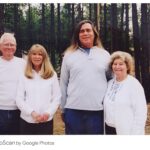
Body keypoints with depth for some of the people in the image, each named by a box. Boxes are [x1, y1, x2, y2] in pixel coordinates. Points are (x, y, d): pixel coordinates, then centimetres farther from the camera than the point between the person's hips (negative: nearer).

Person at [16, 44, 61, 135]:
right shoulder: (24, 76, 5)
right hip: (27, 121, 0)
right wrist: (32, 112, -14)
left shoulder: (52, 75, 6)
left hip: (46, 121, 0)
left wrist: (48, 113, -12)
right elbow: (19, 99, 0)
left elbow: (57, 98, 3)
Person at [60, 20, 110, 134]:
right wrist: (63, 108, 7)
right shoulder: (69, 55, 6)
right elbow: (63, 83, 8)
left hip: (98, 110, 1)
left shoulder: (105, 55, 7)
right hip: (73, 110, 0)